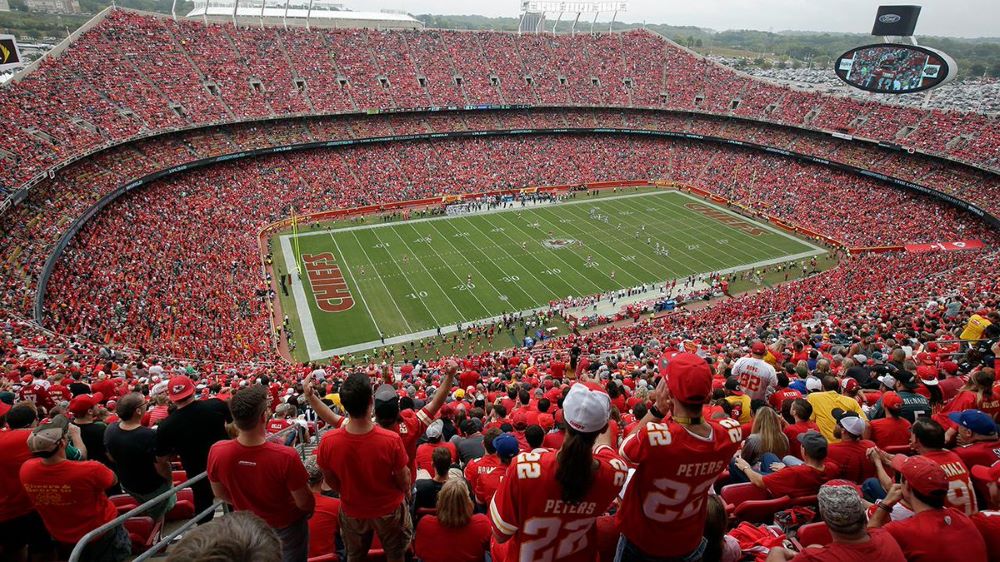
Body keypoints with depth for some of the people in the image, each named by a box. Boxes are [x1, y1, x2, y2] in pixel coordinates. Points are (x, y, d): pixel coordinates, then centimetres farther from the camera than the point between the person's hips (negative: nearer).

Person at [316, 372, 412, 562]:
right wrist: (405, 491, 5)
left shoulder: (328, 441, -28)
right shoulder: (391, 440, -35)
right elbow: (404, 480, -19)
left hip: (352, 511, 2)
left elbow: (330, 481, -9)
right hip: (389, 509, -2)